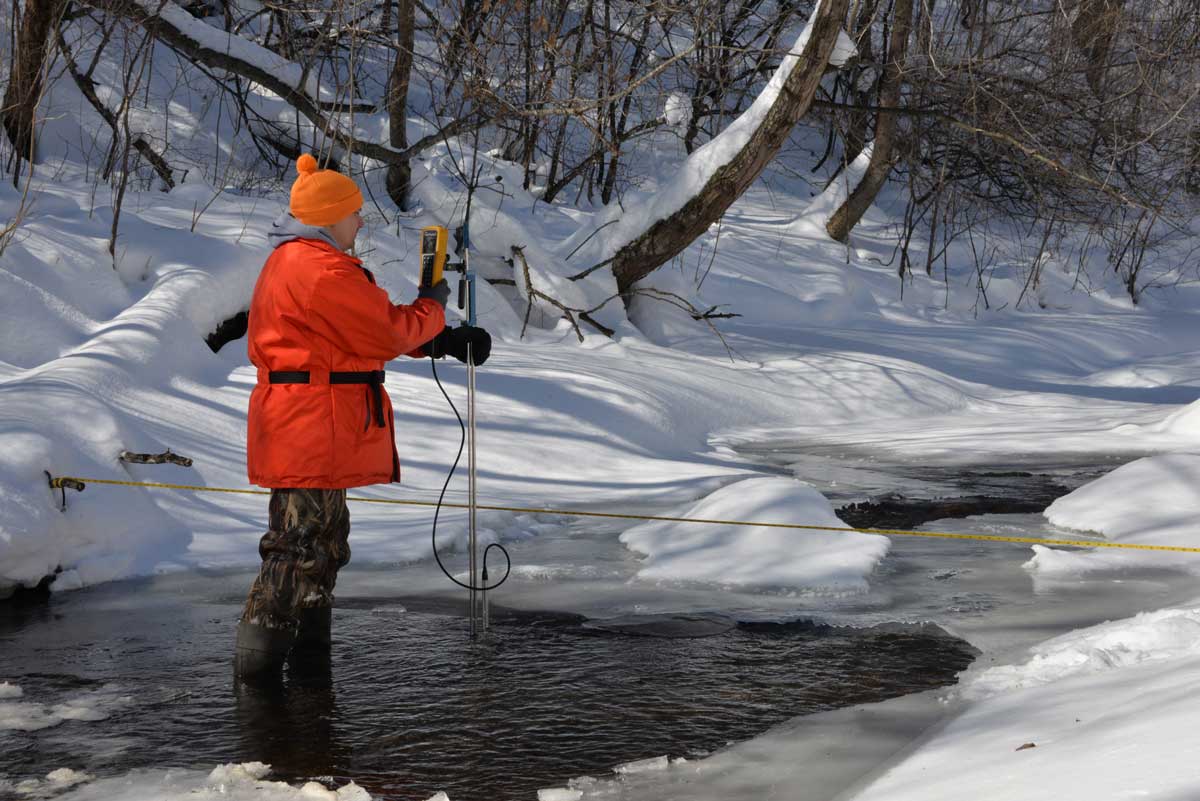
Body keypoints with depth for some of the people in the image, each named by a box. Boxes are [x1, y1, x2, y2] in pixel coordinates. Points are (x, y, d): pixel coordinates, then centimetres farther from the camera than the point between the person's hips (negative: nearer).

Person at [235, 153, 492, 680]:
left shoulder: (289, 261, 19)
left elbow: (366, 326, 20)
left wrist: (442, 341, 13)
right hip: (313, 428, -11)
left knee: (323, 538, 19)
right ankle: (259, 660, -3)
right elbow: (387, 333, -16)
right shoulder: (323, 269, -17)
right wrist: (433, 305, 4)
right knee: (301, 543, -7)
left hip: (302, 429, 11)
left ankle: (309, 649, 29)